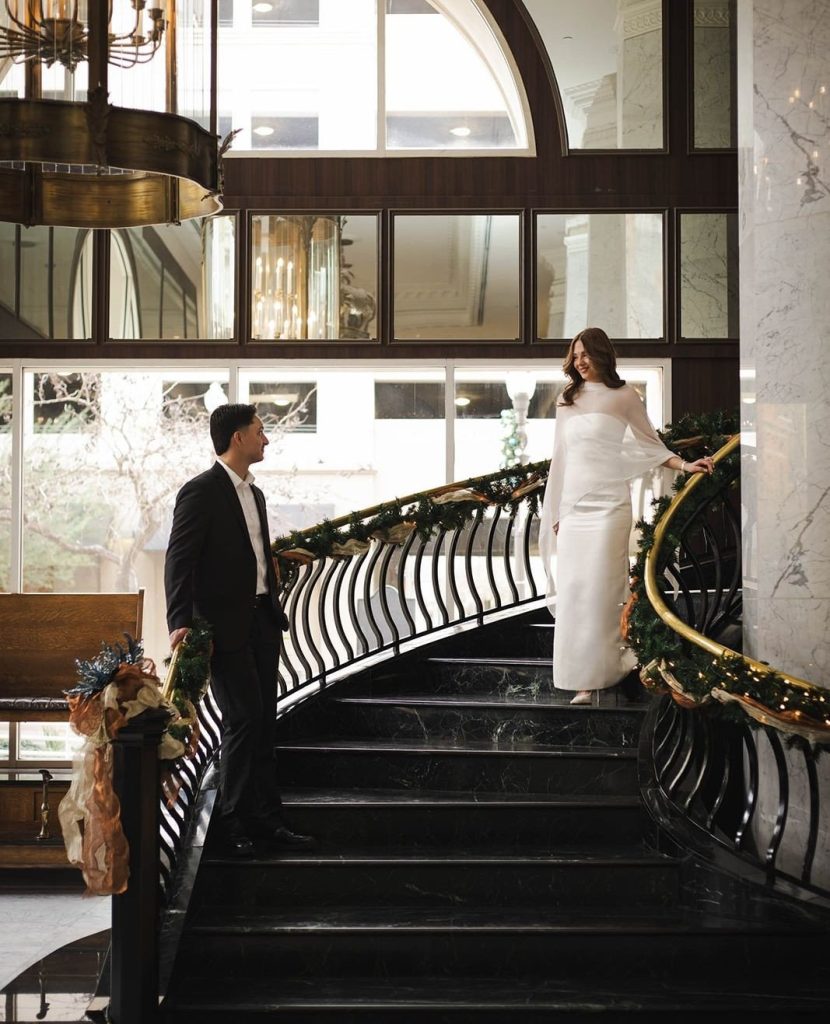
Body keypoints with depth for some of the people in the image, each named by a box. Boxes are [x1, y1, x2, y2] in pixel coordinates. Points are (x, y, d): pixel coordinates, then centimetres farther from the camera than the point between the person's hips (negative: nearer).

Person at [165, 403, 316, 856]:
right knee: (242, 719, -8)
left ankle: (267, 818, 17)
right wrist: (180, 623, -25)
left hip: (262, 619, 8)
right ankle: (234, 822, 3)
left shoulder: (255, 494, 16)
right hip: (225, 625, -8)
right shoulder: (200, 492, -10)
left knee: (263, 721, 10)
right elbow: (179, 560, -16)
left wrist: (273, 606, 16)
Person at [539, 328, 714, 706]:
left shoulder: (623, 396, 3)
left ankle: (600, 671, -4)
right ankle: (582, 678, 3)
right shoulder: (567, 400, 14)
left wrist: (684, 465, -7)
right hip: (573, 506, 4)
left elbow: (649, 444, 8)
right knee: (571, 592, 0)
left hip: (608, 504, -4)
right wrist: (555, 512, 15)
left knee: (601, 589, -8)